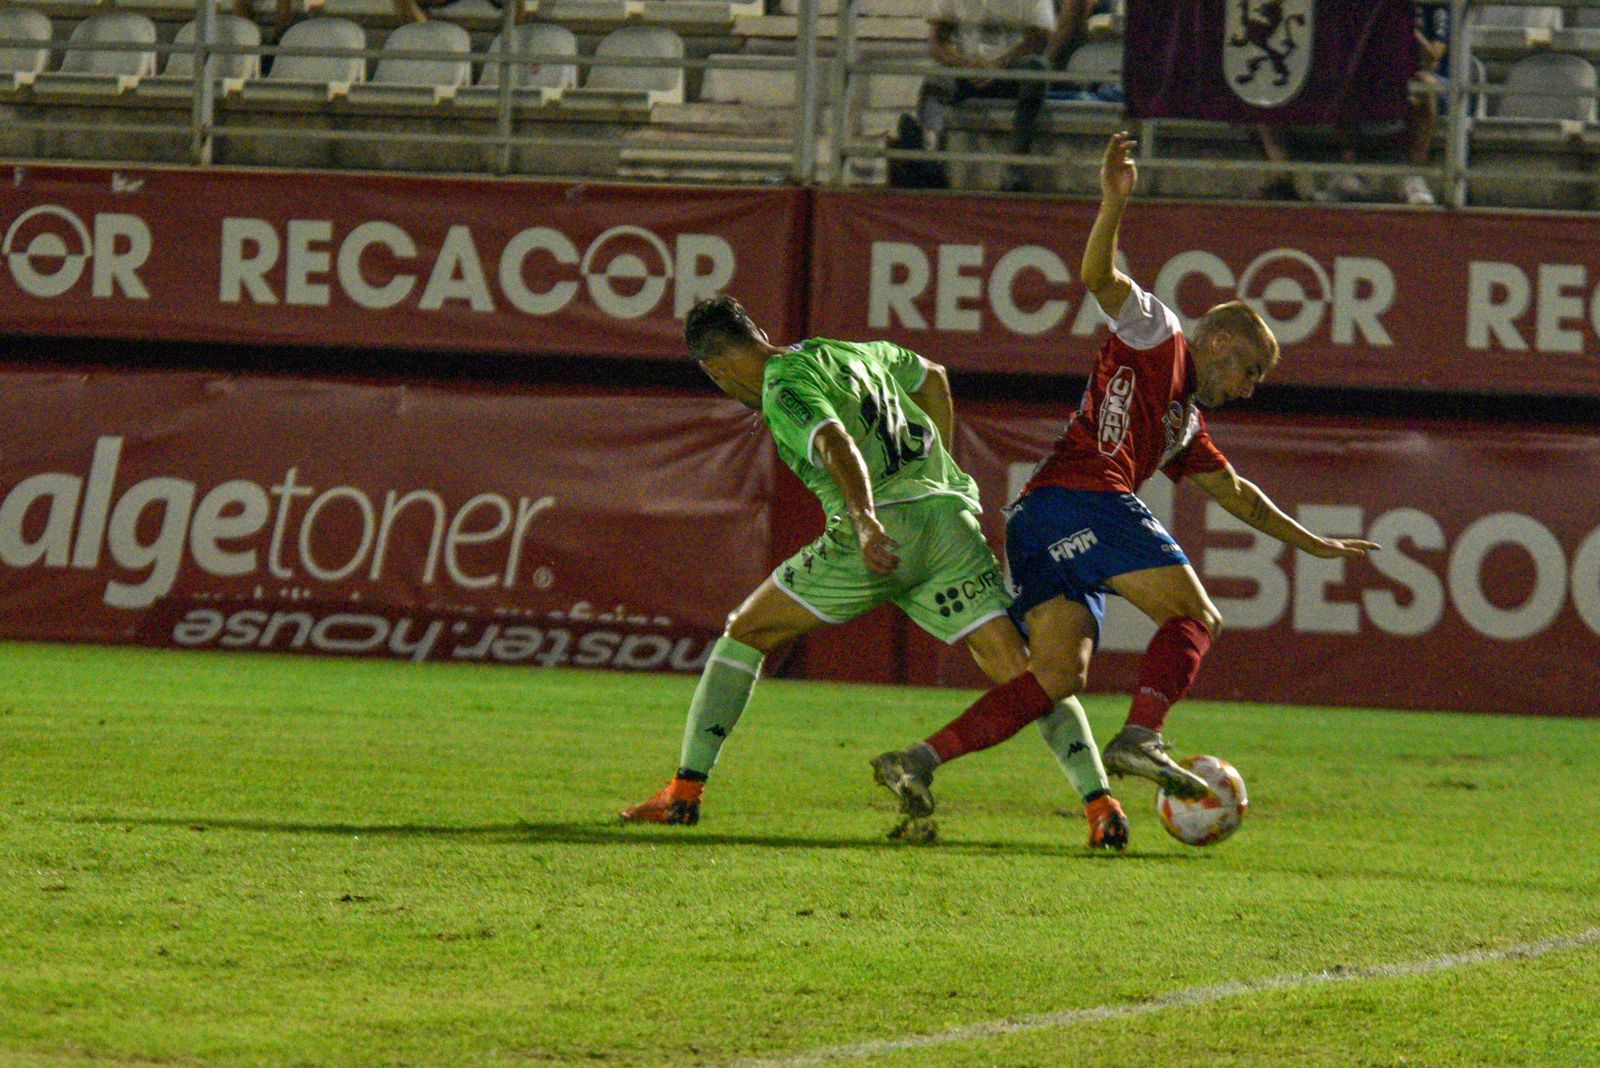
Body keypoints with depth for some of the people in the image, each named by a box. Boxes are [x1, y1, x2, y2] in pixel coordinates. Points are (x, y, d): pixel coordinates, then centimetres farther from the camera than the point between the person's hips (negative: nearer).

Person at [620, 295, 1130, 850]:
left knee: (745, 634, 12)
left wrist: (867, 523, -34)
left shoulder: (784, 389, 1)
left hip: (883, 528, -6)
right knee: (1022, 674, 0)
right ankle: (1099, 800, -18)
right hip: (950, 518, 6)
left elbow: (837, 445, -19)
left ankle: (685, 791, 10)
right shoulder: (851, 352, 25)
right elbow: (932, 377, 42)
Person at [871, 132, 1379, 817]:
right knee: (1194, 617, -8)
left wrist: (1313, 544, 51)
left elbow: (1235, 493, 46)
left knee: (1058, 677, -5)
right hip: (1080, 495, -9)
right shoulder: (1157, 336, 12)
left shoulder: (1187, 423, 35)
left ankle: (916, 761, -15)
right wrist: (1114, 205, -21)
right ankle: (1140, 738, -29)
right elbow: (1099, 279, -5)